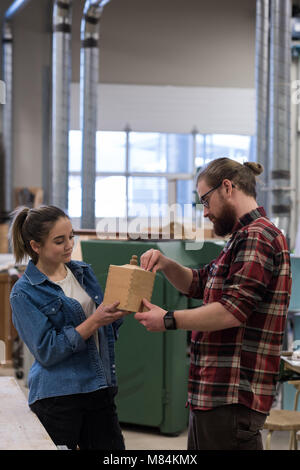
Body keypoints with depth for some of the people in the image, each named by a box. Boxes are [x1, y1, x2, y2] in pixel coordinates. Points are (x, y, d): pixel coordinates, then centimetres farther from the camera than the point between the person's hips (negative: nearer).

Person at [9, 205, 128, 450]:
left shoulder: (84, 271, 10)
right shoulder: (25, 293, -8)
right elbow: (46, 351, -15)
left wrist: (118, 311, -4)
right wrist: (94, 321, -20)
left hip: (100, 388, 5)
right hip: (57, 396, -5)